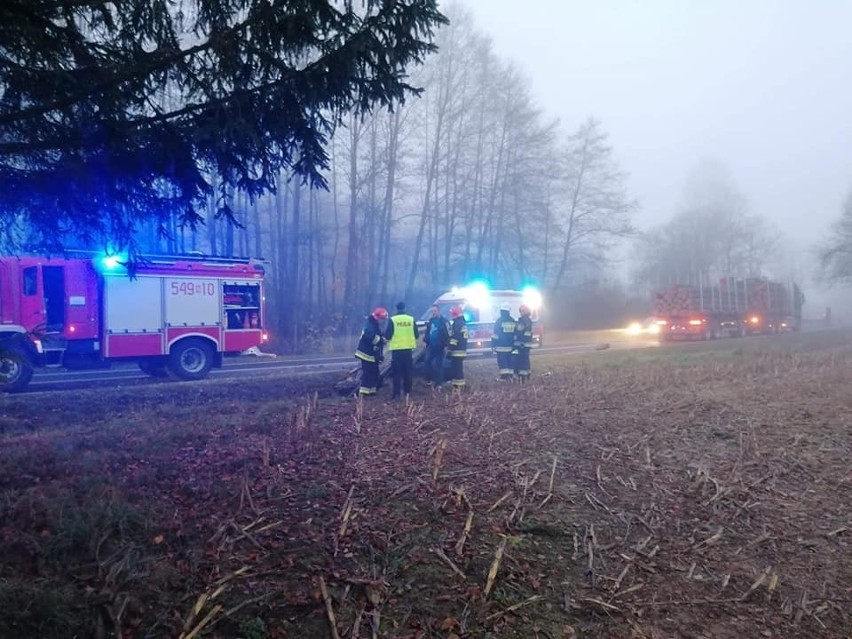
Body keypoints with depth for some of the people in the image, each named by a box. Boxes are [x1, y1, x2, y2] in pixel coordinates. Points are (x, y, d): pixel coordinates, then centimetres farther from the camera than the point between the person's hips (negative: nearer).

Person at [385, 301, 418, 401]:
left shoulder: (392, 320, -5)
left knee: (397, 373, 1)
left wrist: (388, 340, 17)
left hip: (396, 349, -2)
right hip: (408, 349, 2)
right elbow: (416, 335, 7)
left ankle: (397, 394, -3)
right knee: (408, 372, 12)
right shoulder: (411, 319, 2)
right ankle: (407, 392, 16)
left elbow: (388, 336, -4)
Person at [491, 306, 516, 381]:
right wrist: (514, 344, 19)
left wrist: (493, 344, -6)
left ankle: (504, 374, -7)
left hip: (501, 345, -6)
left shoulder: (500, 320, -9)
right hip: (510, 345, 6)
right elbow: (515, 333, 13)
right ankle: (510, 374, 14)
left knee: (502, 359, -3)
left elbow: (495, 333, -11)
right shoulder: (512, 320, 9)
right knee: (509, 358, 13)